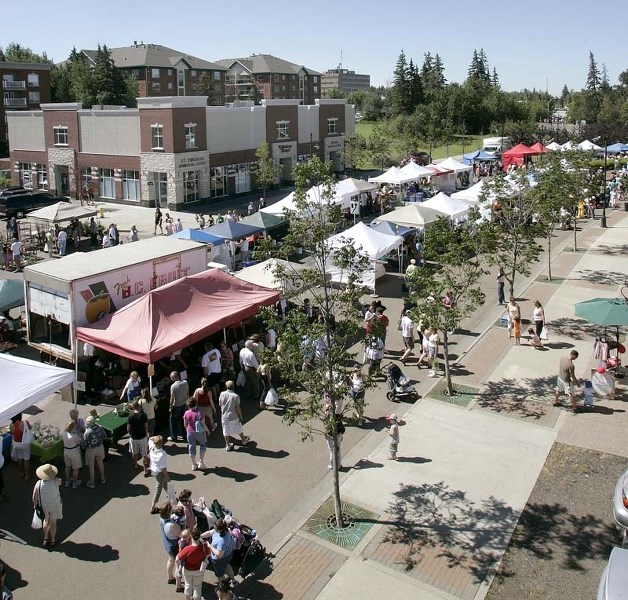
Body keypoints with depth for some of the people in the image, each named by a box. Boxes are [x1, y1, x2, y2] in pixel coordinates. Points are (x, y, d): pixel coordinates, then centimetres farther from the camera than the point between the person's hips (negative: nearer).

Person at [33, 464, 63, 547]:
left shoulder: (38, 484, -21)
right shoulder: (55, 481, -28)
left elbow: (34, 498, -11)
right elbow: (60, 482, -3)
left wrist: (35, 506, 6)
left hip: (43, 506, 1)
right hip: (54, 505, -1)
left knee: (46, 521, 29)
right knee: (53, 523, 19)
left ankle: (45, 538, 31)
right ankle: (53, 540, 35)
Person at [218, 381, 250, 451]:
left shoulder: (222, 394, -11)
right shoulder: (235, 396, -20)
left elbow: (220, 405, 0)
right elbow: (237, 408, -16)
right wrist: (240, 416, -4)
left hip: (224, 416, 2)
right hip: (233, 416, -2)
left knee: (226, 431, 15)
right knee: (239, 429, 20)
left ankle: (227, 445, 26)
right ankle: (244, 440, 41)